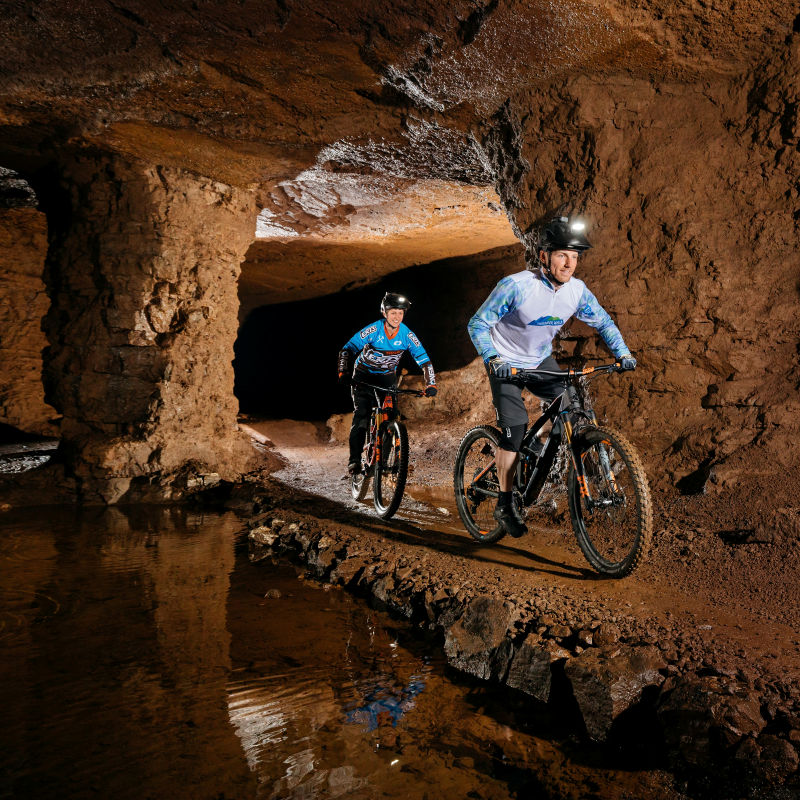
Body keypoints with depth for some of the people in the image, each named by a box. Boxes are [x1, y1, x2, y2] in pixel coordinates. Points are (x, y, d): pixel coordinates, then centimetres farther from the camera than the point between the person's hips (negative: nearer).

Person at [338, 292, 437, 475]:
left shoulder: (407, 335, -16)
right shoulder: (373, 330, -22)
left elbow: (424, 360, -13)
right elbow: (347, 350, -20)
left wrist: (431, 384, -25)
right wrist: (343, 373, -34)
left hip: (387, 378, 3)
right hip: (364, 376, -3)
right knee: (361, 414, -19)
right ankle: (355, 460, -19)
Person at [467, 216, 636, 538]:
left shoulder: (577, 290, -12)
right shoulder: (516, 285, -27)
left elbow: (603, 322, 5)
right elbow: (478, 324, -21)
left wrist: (623, 353, -9)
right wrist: (493, 359, -35)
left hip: (541, 362, 5)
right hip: (506, 365, -5)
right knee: (515, 430, -14)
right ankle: (505, 505, 0)